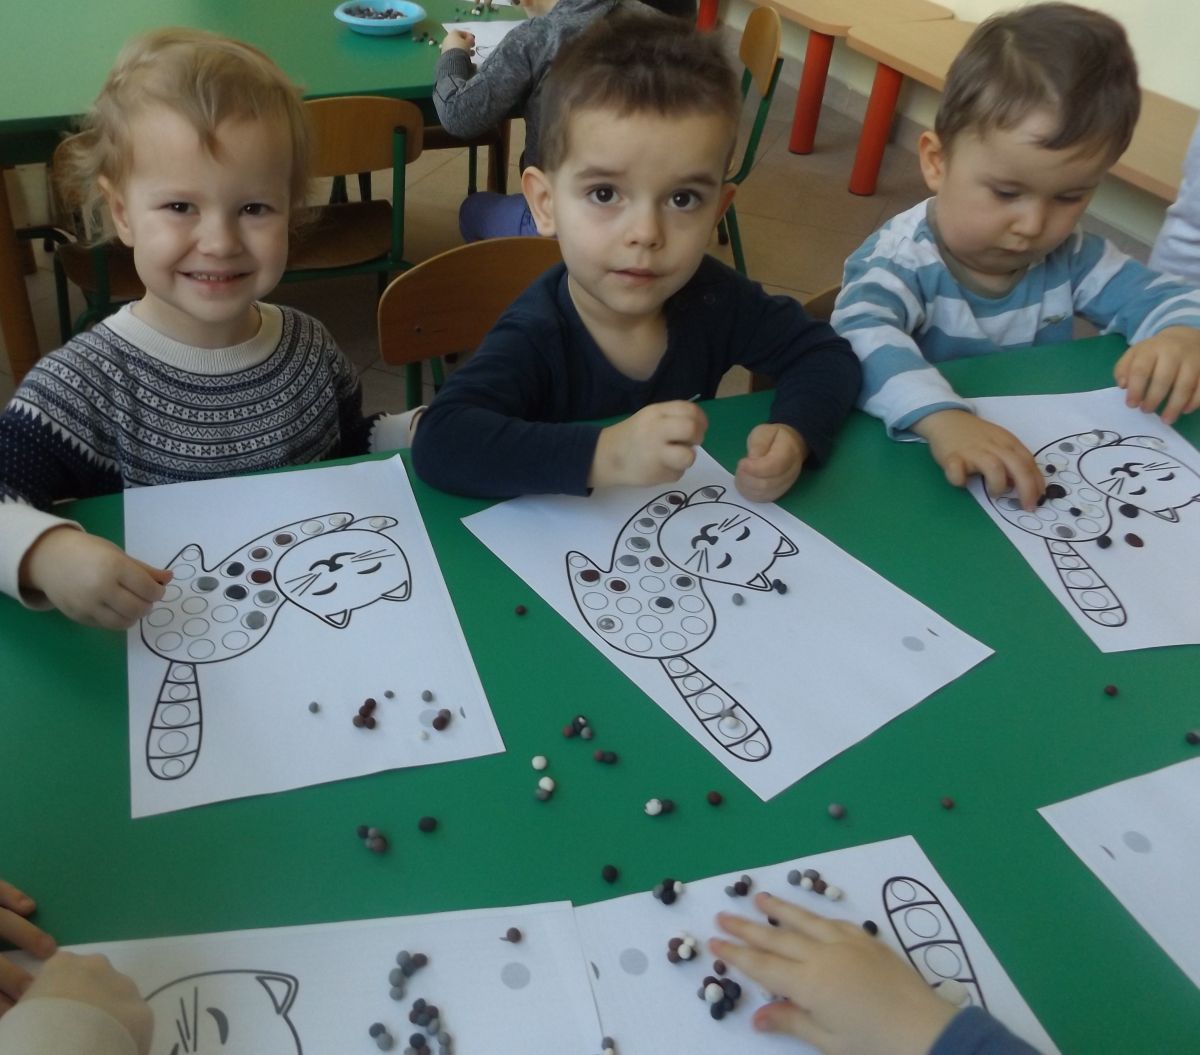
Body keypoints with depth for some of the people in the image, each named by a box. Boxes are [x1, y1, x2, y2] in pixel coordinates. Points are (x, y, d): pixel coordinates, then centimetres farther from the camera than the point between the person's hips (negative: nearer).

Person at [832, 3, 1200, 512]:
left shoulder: (1071, 256, 2)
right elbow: (862, 339, -36)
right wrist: (941, 418, -54)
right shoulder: (900, 259, -18)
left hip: (1042, 457, 5)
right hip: (912, 466, -5)